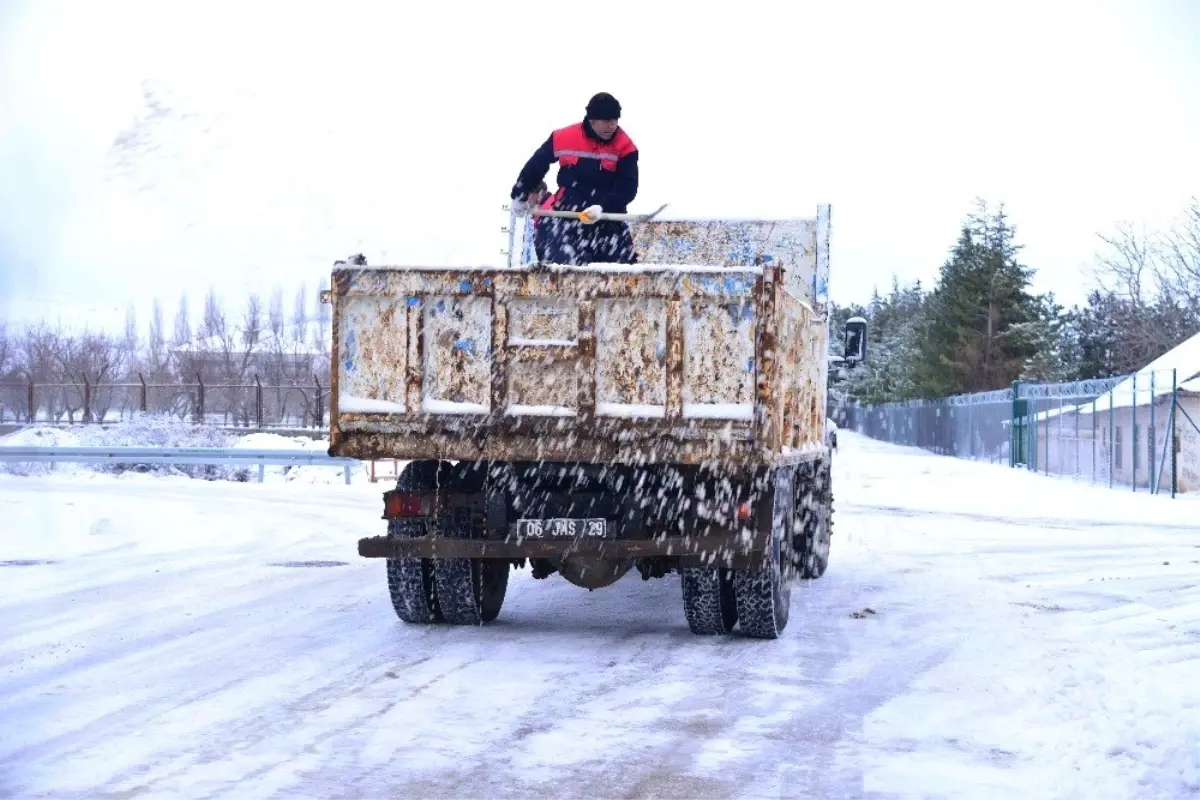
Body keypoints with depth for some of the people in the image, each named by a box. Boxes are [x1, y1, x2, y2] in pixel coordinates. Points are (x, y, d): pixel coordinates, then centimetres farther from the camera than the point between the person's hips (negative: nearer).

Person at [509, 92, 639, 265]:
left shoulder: (625, 147, -7)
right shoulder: (563, 138, -5)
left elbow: (627, 187, -11)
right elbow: (536, 165, 11)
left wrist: (602, 207, -27)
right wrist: (520, 195, 21)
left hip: (608, 217, 1)